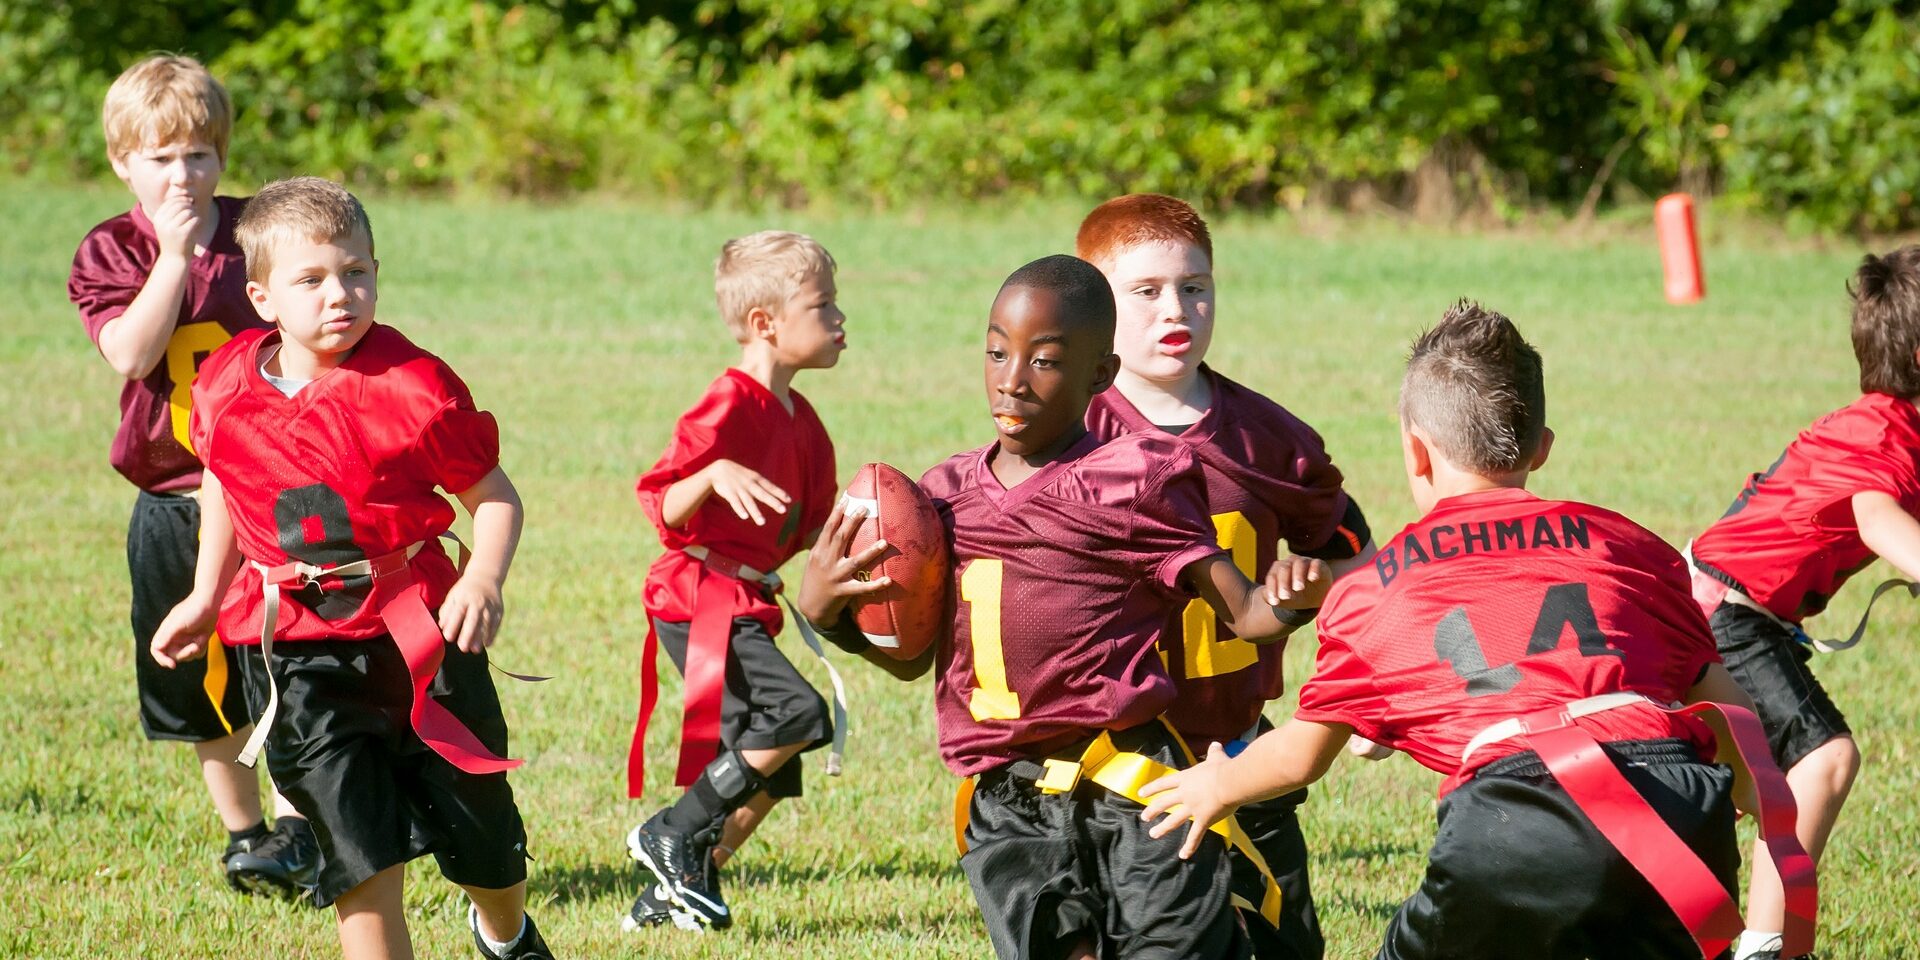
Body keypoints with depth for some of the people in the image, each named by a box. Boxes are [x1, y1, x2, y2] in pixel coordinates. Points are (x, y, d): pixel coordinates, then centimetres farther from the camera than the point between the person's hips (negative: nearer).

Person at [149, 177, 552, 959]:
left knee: (479, 828, 13)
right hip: (299, 645, 1)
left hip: (420, 630, -1)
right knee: (362, 848, -8)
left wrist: (483, 580, -23)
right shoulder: (225, 390, -1)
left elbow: (493, 495, -6)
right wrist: (206, 597, 21)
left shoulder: (413, 385, -13)